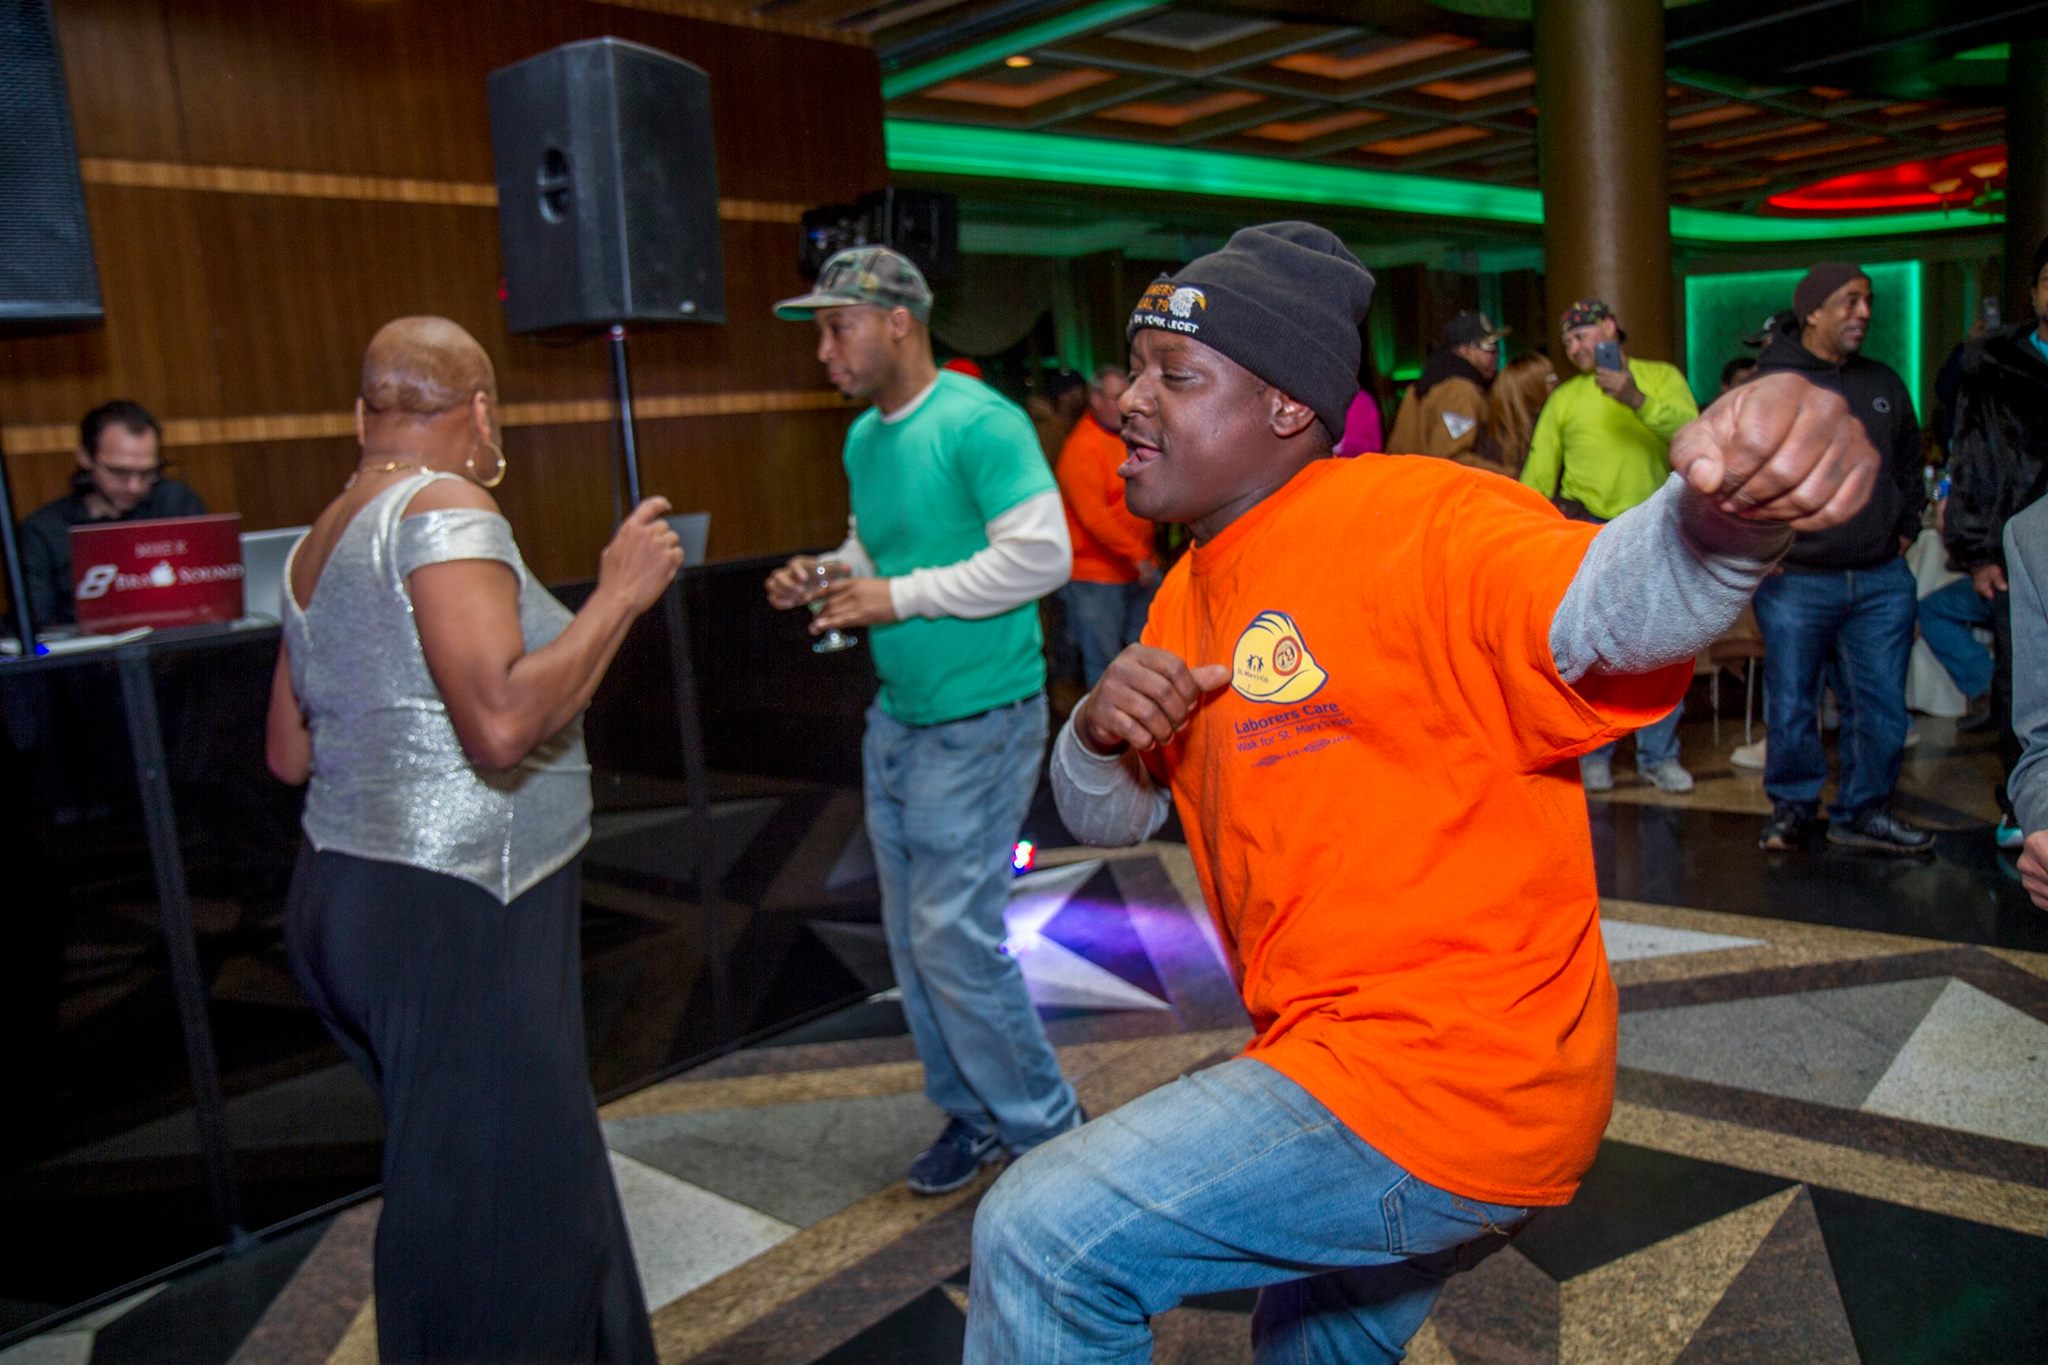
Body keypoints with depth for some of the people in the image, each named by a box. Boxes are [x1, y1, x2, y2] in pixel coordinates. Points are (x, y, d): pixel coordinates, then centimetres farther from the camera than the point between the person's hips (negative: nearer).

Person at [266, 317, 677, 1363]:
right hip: (451, 918, -10)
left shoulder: (325, 538, 12)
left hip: (352, 897, 10)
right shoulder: (443, 509, -15)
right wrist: (619, 592, -18)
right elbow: (504, 721, -28)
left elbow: (290, 752, 17)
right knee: (491, 1211, 2)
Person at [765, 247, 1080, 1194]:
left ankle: (1045, 1126, 14)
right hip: (896, 720, 9)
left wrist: (901, 597, -21)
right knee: (912, 939, 13)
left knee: (955, 937, -7)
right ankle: (972, 1114, 31)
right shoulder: (863, 438, 11)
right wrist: (822, 578, 3)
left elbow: (1042, 553, -23)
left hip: (980, 719, -9)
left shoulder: (979, 423, -15)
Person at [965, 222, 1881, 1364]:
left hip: (1447, 1089, -9)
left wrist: (1722, 521, -57)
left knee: (1038, 1240, -15)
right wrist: (1100, 733, -8)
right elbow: (1113, 817, 13)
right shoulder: (1193, 595, 9)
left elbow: (1600, 606, -36)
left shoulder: (1410, 522, -17)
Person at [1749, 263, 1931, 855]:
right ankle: (1792, 806, 22)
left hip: (1882, 582, 4)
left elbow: (1909, 465, 24)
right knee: (1791, 706, 5)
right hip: (1795, 582, -4)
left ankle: (1864, 811, 20)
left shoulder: (1884, 384, 12)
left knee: (1881, 706, 6)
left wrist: (1905, 529, 15)